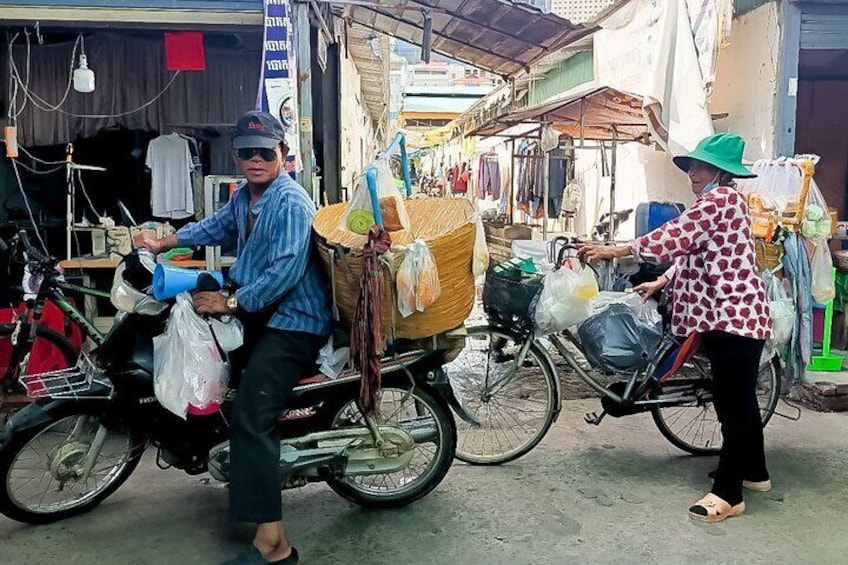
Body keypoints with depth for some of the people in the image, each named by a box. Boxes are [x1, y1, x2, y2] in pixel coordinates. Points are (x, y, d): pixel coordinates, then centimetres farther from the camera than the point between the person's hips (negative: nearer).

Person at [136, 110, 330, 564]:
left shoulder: (291, 202, -18)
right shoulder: (244, 195, 12)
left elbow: (287, 270, -27)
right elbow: (217, 226, 31)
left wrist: (230, 303, -23)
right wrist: (164, 244, 30)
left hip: (292, 322, -11)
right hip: (256, 311, 11)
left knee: (250, 416, -23)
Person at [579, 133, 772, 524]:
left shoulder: (719, 199, -14)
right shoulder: (722, 200, 21)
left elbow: (673, 238, -22)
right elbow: (692, 251, 23)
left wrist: (614, 251, -17)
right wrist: (662, 282, 16)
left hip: (732, 316, -11)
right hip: (731, 314, 11)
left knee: (732, 404, -6)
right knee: (739, 399, 20)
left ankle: (728, 494, 1)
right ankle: (754, 471, 34)